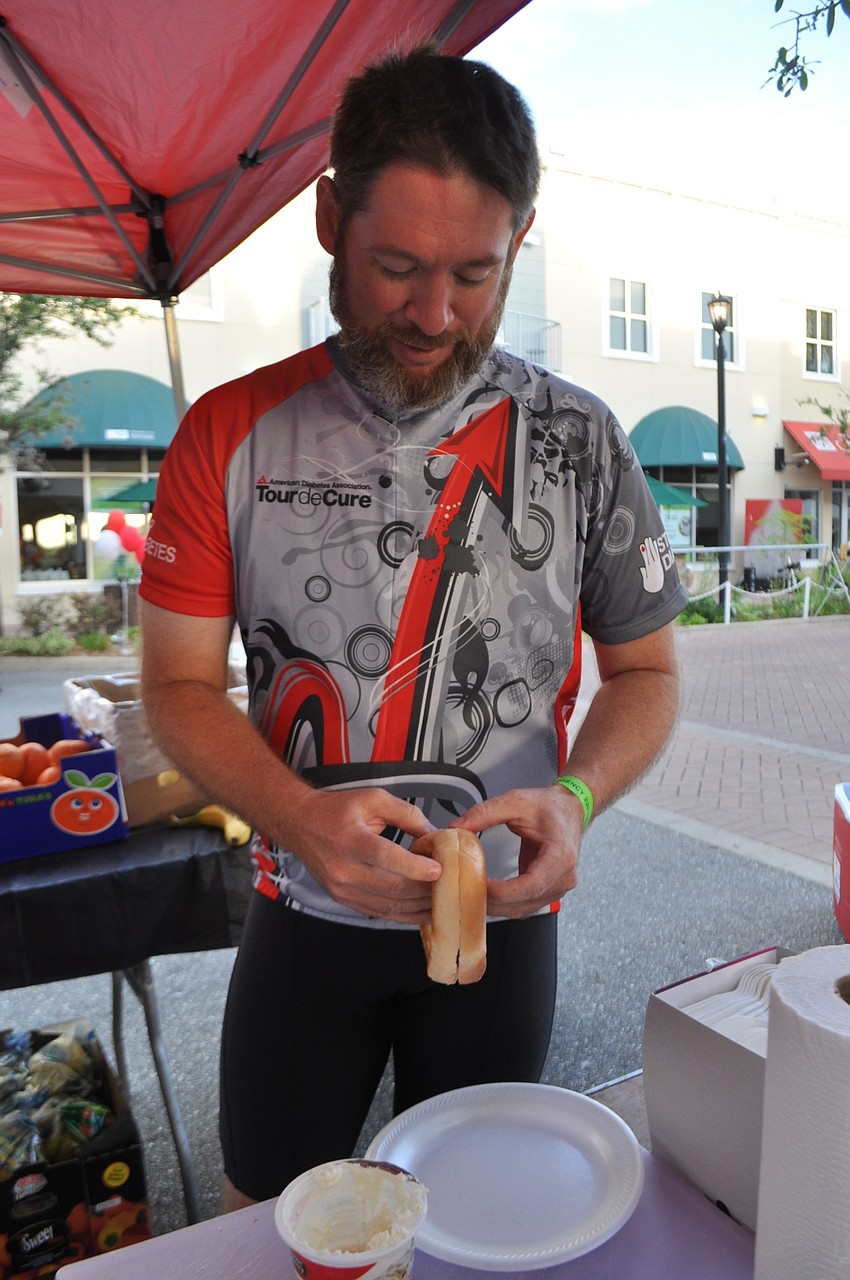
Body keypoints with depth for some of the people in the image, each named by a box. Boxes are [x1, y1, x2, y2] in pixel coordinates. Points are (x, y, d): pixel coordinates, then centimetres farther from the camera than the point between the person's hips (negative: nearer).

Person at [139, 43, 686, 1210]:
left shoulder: (577, 440, -9)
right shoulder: (233, 434, -9)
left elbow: (646, 673, -1)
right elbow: (180, 685, -7)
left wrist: (576, 797, -21)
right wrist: (298, 815, -25)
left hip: (502, 913, 1)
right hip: (305, 908, 0)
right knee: (263, 1204, 22)